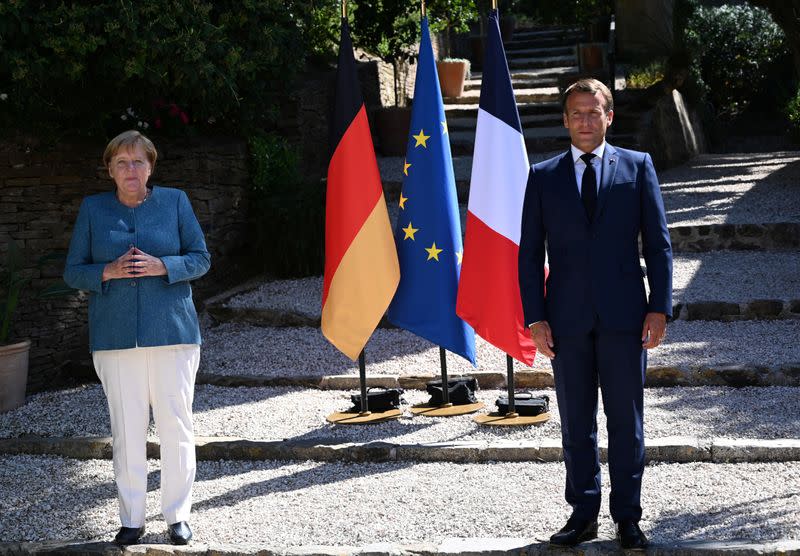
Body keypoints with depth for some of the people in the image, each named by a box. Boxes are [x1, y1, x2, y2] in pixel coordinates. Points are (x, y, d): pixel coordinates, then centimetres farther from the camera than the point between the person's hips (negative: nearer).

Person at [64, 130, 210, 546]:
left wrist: (161, 266, -13)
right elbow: (73, 272, 8)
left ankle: (178, 515, 14)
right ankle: (131, 519, 13)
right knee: (126, 431, 2)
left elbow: (201, 258, 5)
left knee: (176, 426, 2)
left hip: (171, 331, 0)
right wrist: (108, 271, -12)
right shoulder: (92, 209, 8)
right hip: (115, 337, 1)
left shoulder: (174, 201, 6)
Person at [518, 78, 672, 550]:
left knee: (627, 420, 3)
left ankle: (628, 517, 13)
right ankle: (584, 514, 17)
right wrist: (535, 317, -2)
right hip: (568, 317, 1)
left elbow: (658, 242, 4)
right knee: (576, 422, 7)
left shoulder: (638, 167, 6)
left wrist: (660, 307, -4)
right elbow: (530, 253, 7)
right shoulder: (543, 177, 8)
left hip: (624, 315, -1)